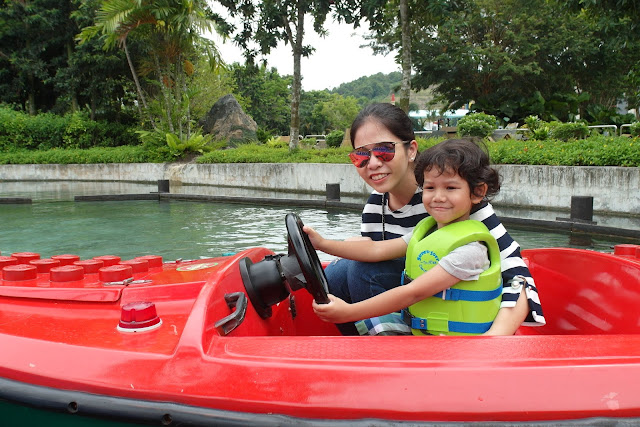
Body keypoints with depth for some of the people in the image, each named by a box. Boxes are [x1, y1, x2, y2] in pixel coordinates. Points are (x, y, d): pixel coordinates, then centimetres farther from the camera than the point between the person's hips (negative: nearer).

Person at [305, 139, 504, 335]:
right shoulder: (425, 230, 8)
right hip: (417, 335, 7)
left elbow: (413, 293, -24)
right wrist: (322, 243, -7)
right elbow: (378, 249, 2)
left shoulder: (470, 249, -19)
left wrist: (349, 312, -27)